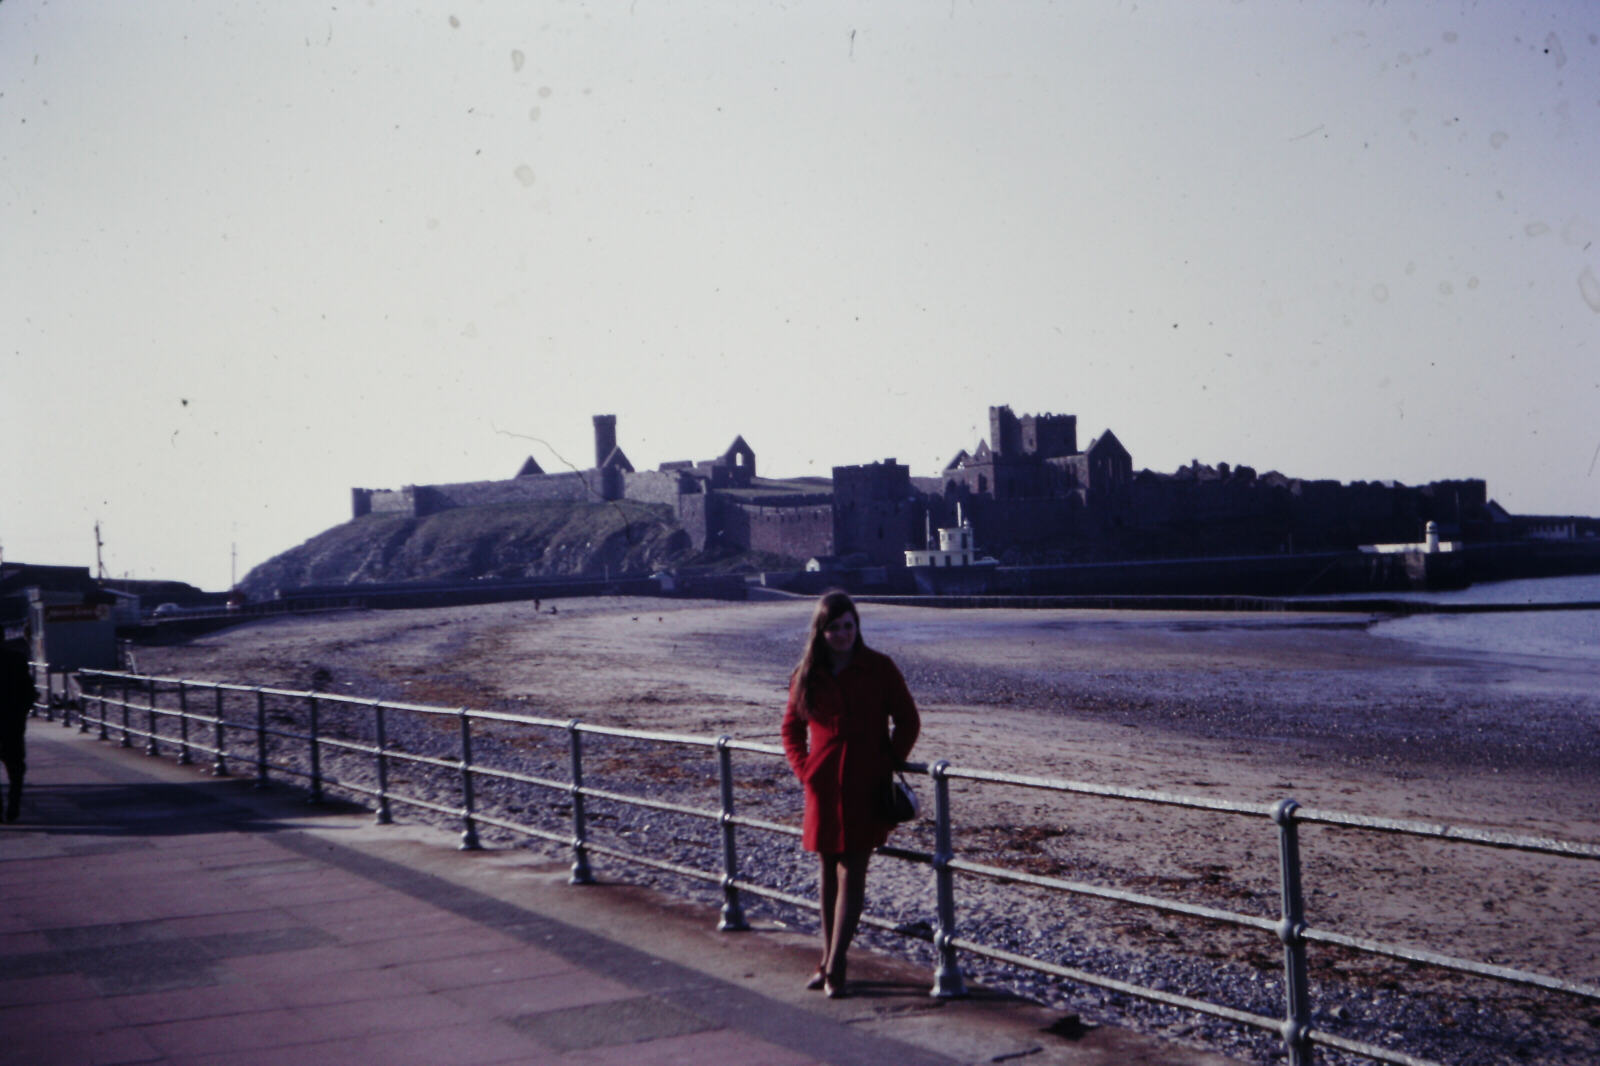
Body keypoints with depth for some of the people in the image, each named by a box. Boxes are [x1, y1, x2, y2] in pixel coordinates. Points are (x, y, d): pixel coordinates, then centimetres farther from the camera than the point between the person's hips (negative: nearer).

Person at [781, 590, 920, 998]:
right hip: (823, 787, 3)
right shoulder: (807, 675, 4)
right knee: (829, 870, 12)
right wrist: (804, 768, 3)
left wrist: (888, 766, -2)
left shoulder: (879, 668, -2)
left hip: (866, 787, -3)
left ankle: (834, 965, -5)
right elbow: (791, 728, 16)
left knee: (851, 872, -6)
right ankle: (829, 959, 21)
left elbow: (907, 721, 5)